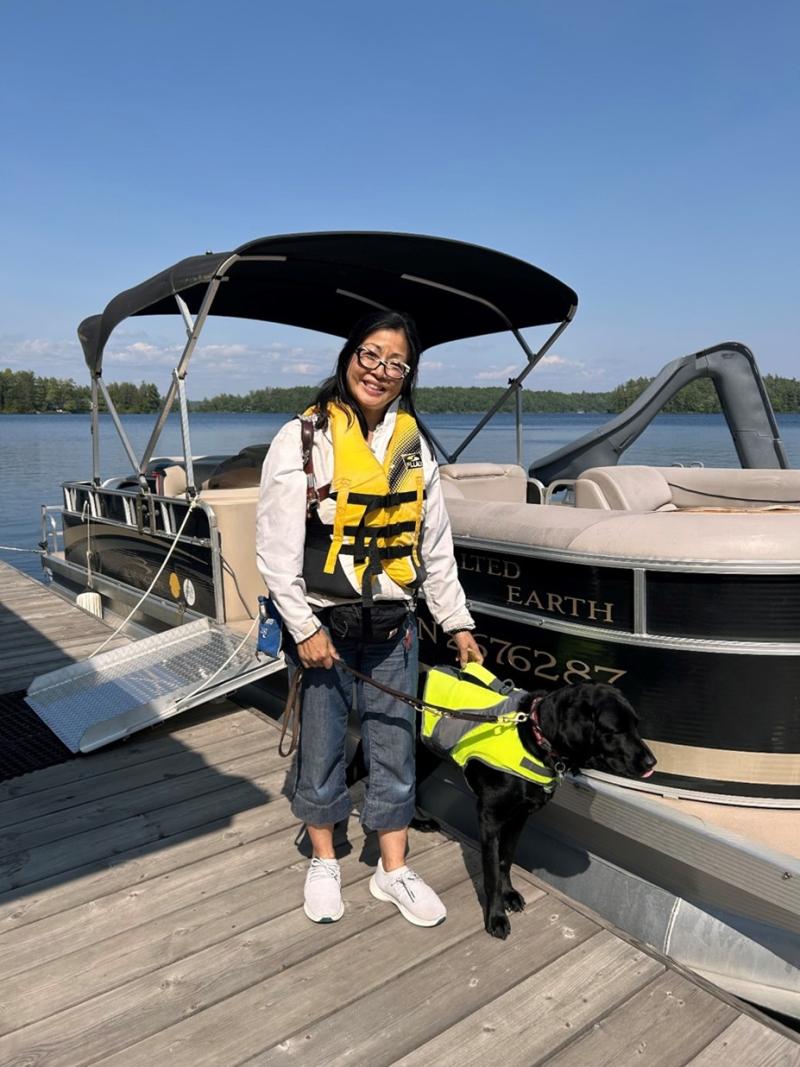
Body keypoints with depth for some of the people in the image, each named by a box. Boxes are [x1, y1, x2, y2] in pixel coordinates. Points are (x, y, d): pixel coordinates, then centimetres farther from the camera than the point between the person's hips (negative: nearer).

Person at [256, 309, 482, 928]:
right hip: (321, 623, -3)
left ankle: (393, 872, 30)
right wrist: (304, 628, -13)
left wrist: (458, 622, 9)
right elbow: (275, 547, -10)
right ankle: (324, 863, 34)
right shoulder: (303, 439, -7)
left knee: (395, 747, 11)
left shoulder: (414, 444, 7)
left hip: (392, 621, 4)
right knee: (322, 746, 10)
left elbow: (435, 546, 10)